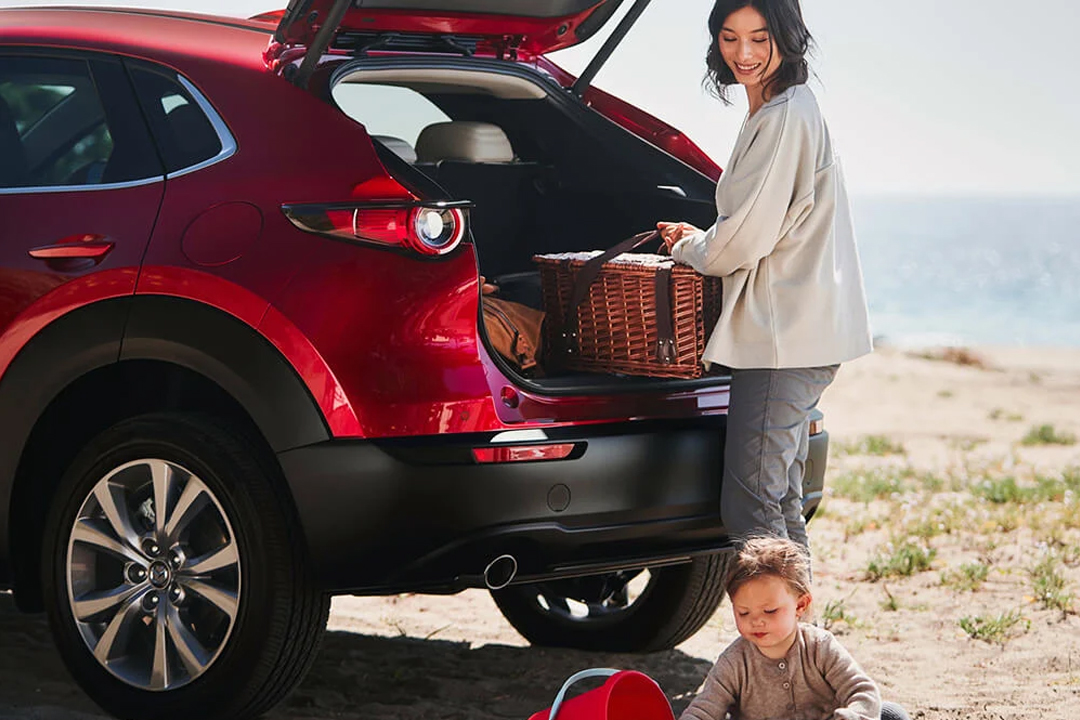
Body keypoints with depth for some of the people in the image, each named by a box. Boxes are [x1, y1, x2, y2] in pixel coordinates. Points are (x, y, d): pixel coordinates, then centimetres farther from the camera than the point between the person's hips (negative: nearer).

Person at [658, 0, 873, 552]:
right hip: (796, 334, 11)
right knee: (781, 507, 15)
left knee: (749, 507, -11)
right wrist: (700, 239, 15)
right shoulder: (772, 113, 18)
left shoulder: (786, 117, -14)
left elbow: (747, 239, -15)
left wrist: (688, 250, 3)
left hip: (784, 336, -11)